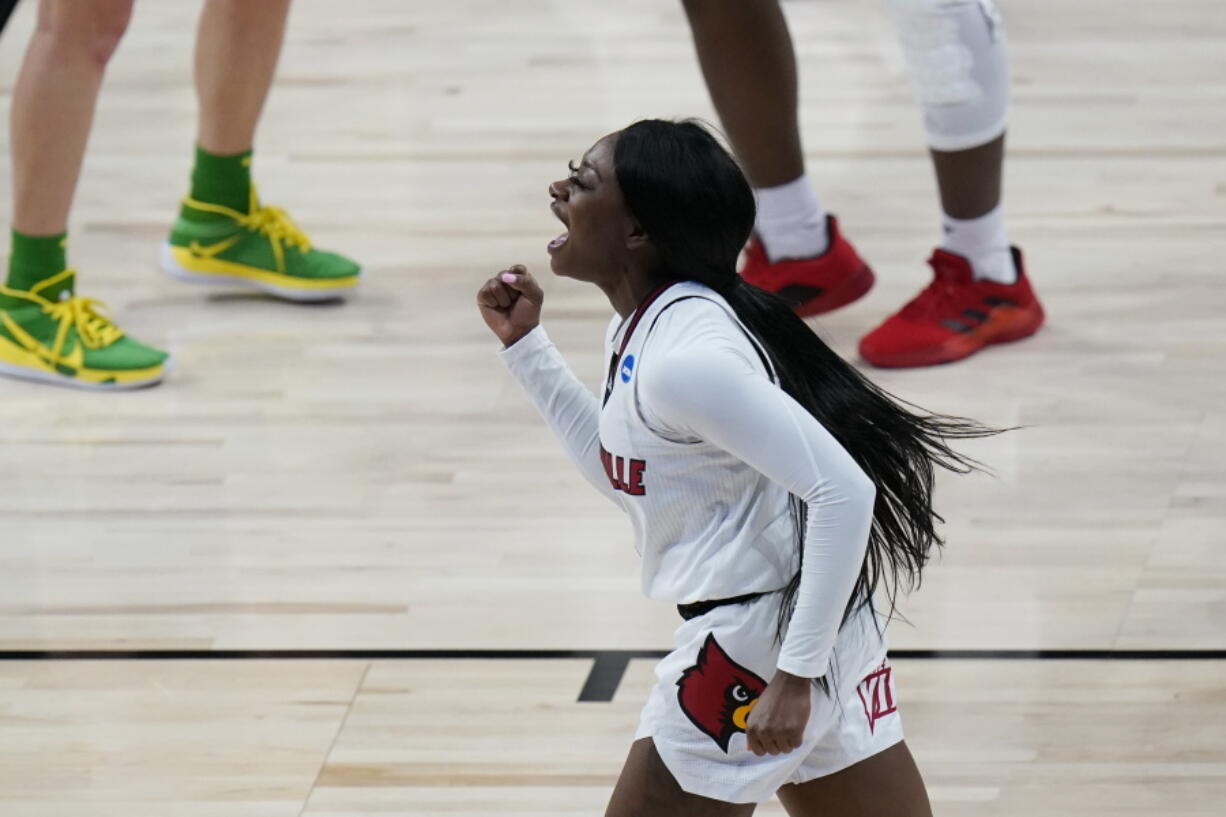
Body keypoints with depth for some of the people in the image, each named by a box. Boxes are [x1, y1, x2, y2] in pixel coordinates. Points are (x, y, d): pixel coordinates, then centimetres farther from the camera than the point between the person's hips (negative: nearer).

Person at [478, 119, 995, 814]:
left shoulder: (684, 360, -22)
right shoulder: (642, 330, 8)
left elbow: (843, 494, -26)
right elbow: (624, 472, 24)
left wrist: (793, 676, -26)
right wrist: (527, 346, 17)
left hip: (753, 644, -10)